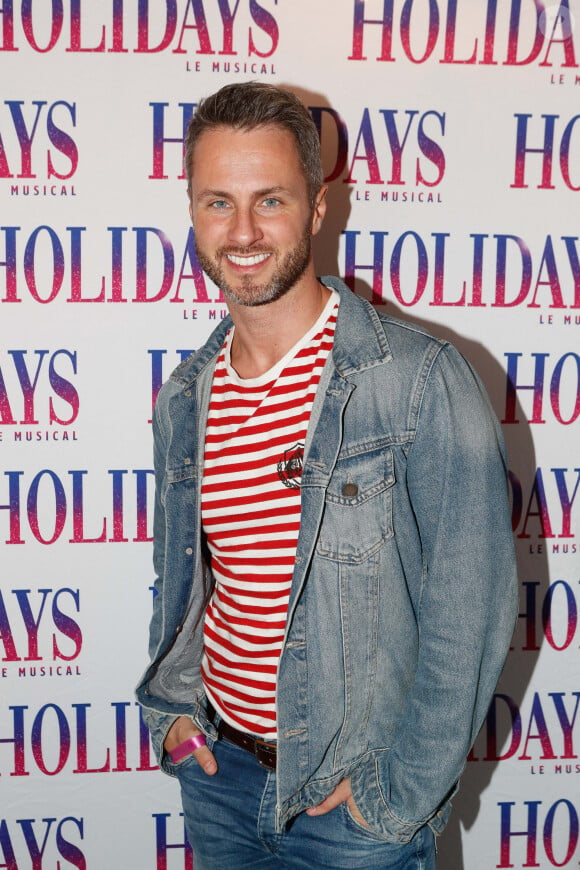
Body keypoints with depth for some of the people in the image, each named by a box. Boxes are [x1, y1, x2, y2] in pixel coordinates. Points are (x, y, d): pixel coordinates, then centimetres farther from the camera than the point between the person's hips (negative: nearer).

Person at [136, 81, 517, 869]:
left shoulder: (423, 381, -18)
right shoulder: (185, 400, 0)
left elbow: (470, 606, -17)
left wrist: (401, 788, -14)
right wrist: (172, 700, 3)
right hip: (216, 772, 5)